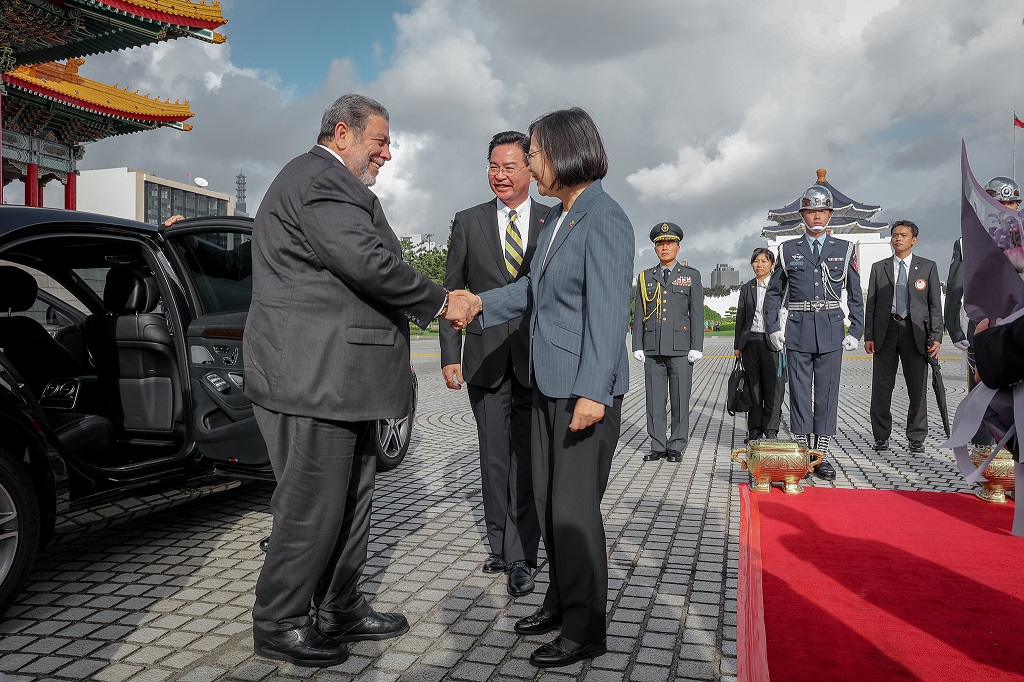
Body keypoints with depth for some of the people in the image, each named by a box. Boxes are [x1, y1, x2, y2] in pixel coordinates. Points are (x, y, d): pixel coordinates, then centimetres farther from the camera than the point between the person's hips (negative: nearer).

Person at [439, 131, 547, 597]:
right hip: (486, 359, 1)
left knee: (527, 458, 0)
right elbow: (451, 291, 7)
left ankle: (521, 557, 11)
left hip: (538, 358, -1)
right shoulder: (468, 223, 7)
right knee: (495, 459, 9)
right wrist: (449, 356, -1)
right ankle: (500, 546, 24)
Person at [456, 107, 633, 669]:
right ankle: (561, 599, 34)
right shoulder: (557, 217, 13)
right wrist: (482, 303, 19)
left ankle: (585, 628, 17)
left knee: (574, 506, -1)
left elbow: (608, 311, -21)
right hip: (548, 381, 9)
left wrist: (593, 392, -26)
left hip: (586, 387, -9)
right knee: (547, 497, 16)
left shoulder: (604, 220, -14)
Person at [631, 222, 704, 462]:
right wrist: (637, 346, 4)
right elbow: (638, 314, 11)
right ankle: (657, 446, 12)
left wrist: (696, 347, -3)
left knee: (680, 399, 0)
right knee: (654, 399, 3)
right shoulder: (645, 277, 14)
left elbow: (697, 314, 5)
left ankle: (676, 446, 10)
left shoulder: (691, 276, 10)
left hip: (681, 347, -2)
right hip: (652, 348, 2)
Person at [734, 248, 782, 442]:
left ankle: (771, 429, 9)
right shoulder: (746, 288, 12)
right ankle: (754, 429, 13)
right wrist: (737, 345, 8)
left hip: (772, 342, -3)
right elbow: (740, 318, 12)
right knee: (753, 386, 5)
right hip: (750, 342, 3)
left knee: (773, 387, -1)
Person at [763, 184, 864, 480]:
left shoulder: (844, 249, 8)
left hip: (831, 332, 0)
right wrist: (772, 328, 2)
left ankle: (822, 456, 11)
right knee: (799, 393, 3)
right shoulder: (788, 250, 7)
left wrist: (855, 332, 3)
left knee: (827, 393, 3)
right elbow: (774, 292, 11)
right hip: (798, 331, 0)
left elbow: (855, 295, 10)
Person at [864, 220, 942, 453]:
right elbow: (871, 304, 8)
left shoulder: (928, 267, 9)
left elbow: (935, 304, 5)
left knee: (918, 389, 2)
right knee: (881, 388, 2)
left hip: (915, 331, -1)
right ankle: (881, 437, 12)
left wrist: (936, 337, -3)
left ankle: (916, 438, 13)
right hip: (885, 331, 1)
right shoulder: (878, 268, 11)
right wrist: (868, 336, -1)